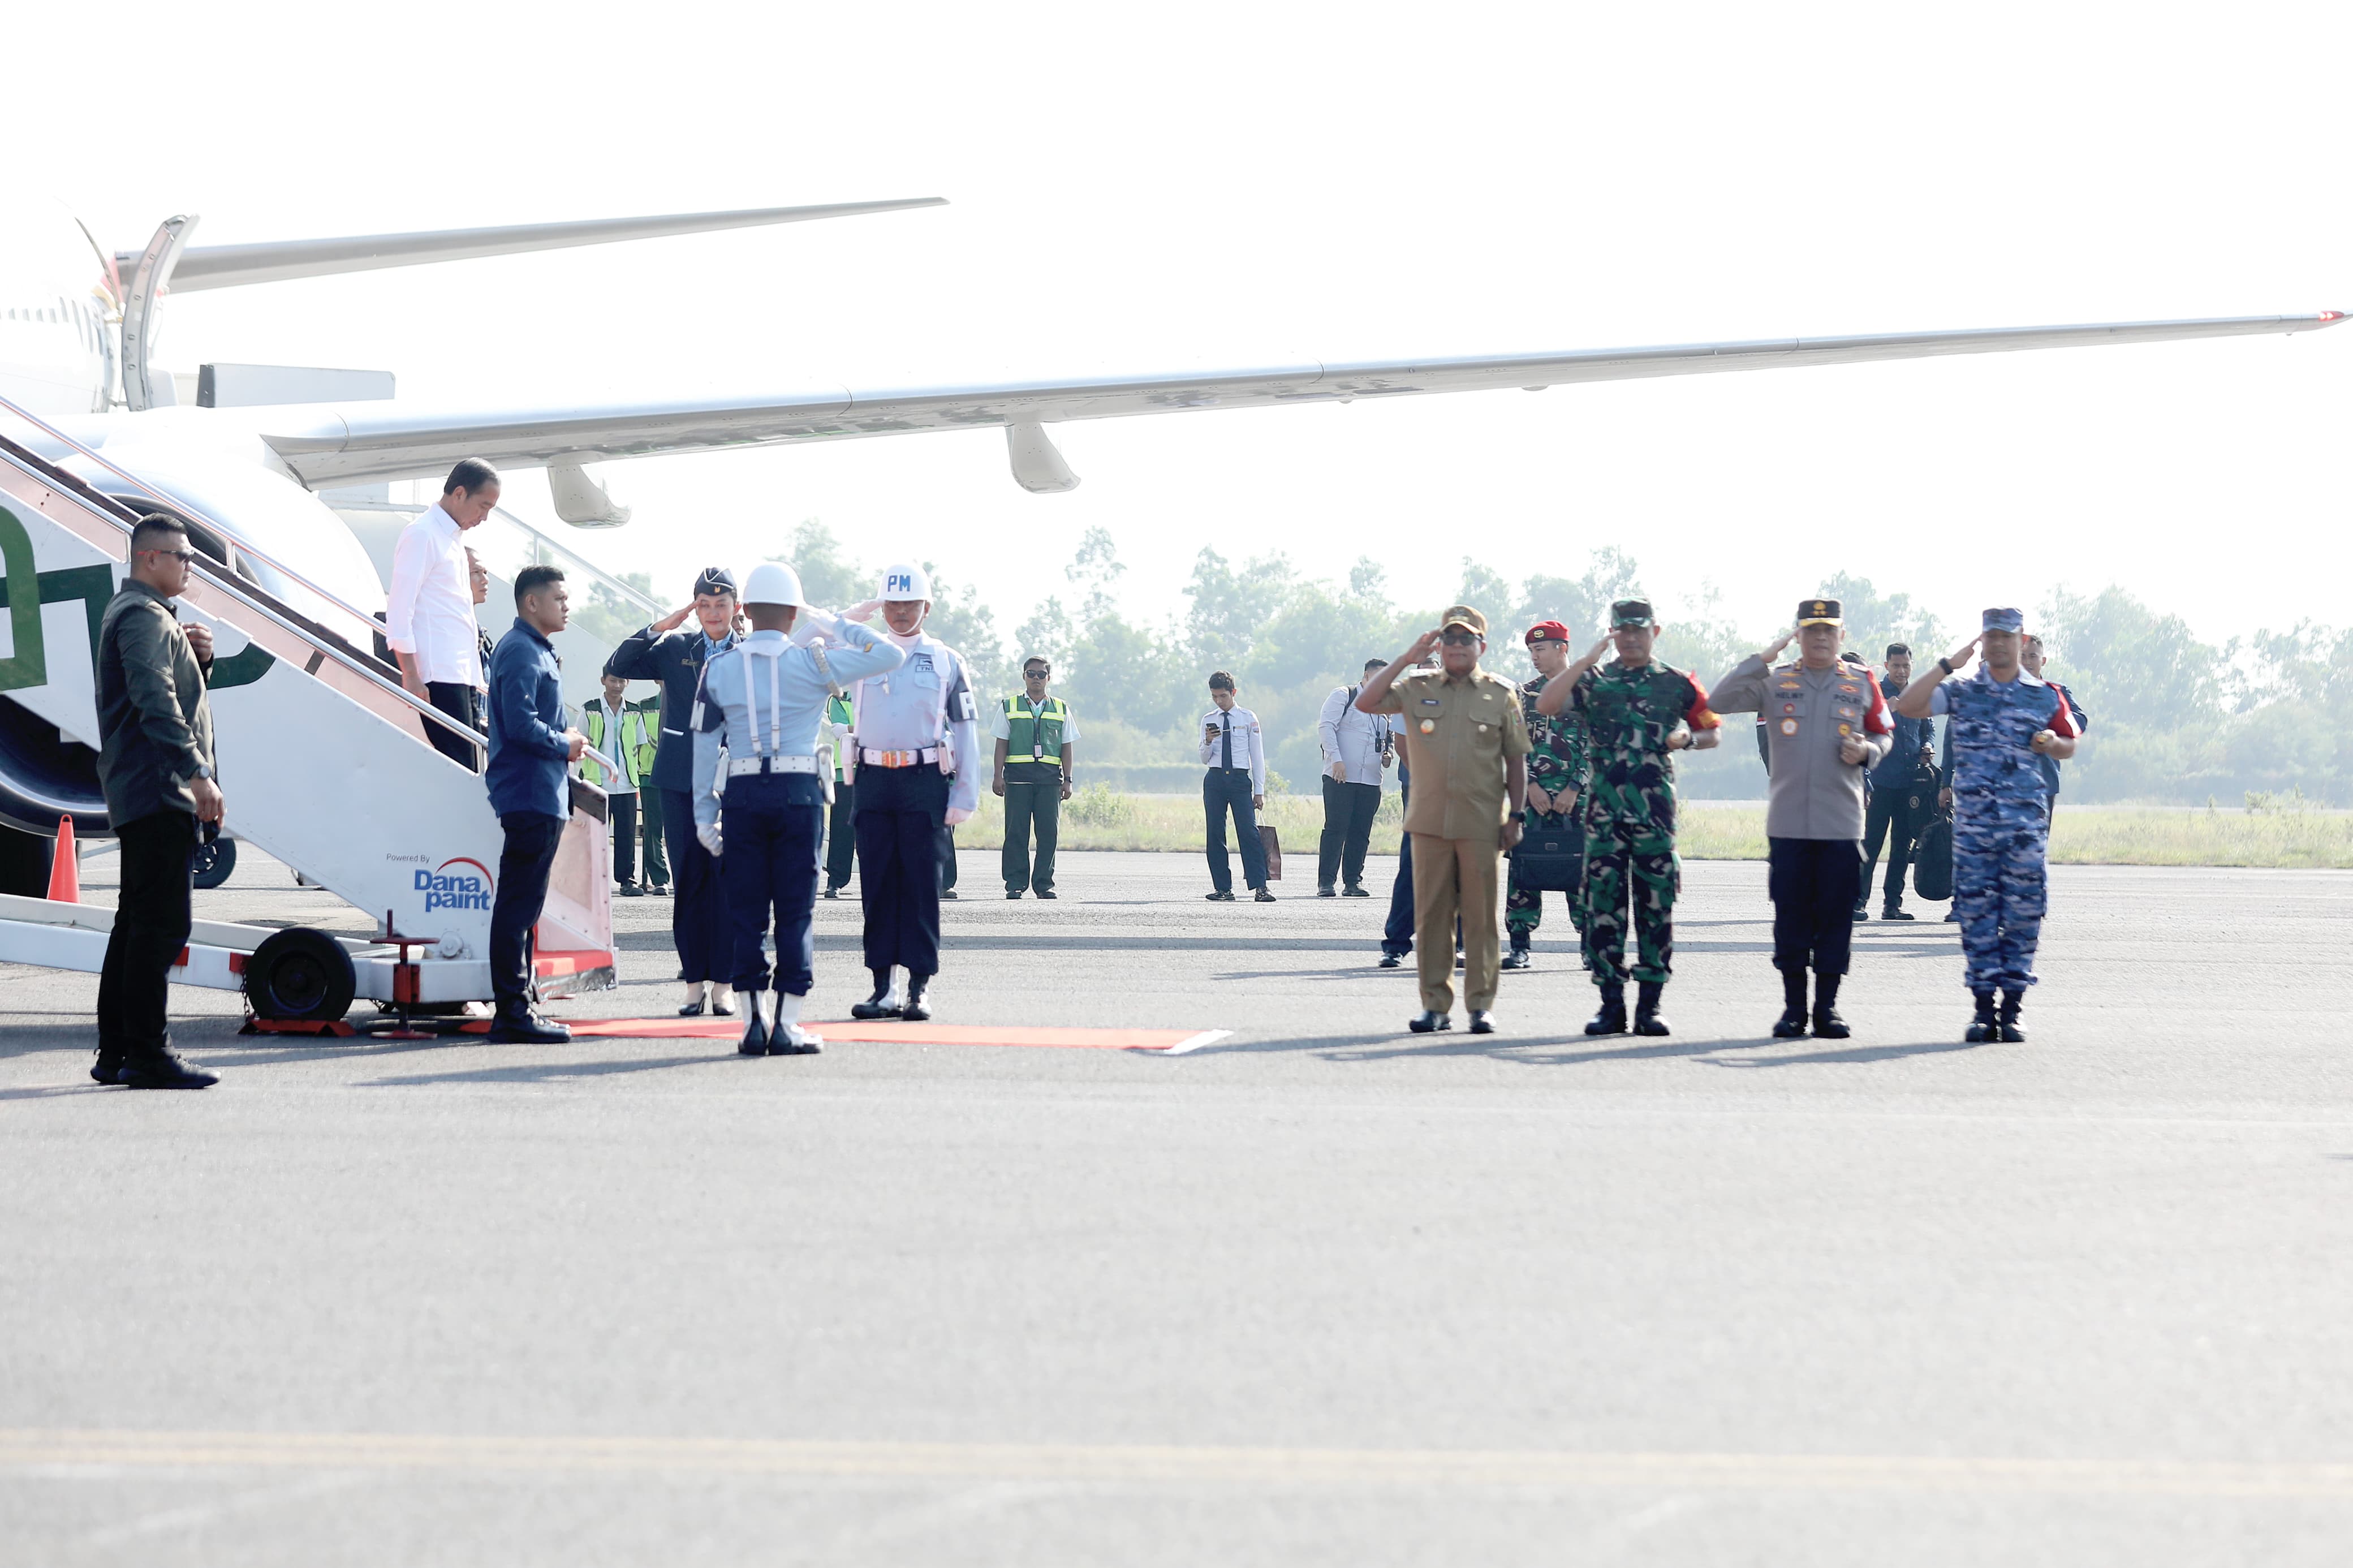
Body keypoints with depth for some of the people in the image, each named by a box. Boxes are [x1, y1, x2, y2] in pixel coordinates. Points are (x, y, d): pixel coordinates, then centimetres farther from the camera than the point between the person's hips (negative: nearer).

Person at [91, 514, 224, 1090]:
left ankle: (116, 1052, 16)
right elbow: (155, 701, -22)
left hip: (141, 797, 11)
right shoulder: (143, 616, -11)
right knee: (162, 923, -12)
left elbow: (178, 691, 28)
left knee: (138, 923, 13)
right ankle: (148, 1054, -13)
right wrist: (198, 773, -27)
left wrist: (198, 658, 8)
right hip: (159, 793, -11)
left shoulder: (146, 614, 22)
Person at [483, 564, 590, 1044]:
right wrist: (565, 745, -9)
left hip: (540, 800, 11)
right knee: (518, 906, -9)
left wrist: (565, 742, 10)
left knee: (521, 906, 13)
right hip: (530, 798, -11)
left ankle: (515, 1009, 19)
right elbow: (521, 725, -22)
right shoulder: (521, 653, -13)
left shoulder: (536, 651, 21)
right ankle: (512, 1013, -10)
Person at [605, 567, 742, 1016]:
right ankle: (694, 983, 6)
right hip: (681, 779, 1)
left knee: (726, 882, -2)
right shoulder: (673, 648, 7)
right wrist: (659, 627, -6)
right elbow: (616, 669, 0)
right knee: (689, 881, 2)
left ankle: (721, 983, 4)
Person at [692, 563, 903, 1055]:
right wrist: (832, 626, 11)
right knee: (795, 912, 3)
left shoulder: (718, 668, 3)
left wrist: (704, 812, 9)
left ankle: (753, 1023, 4)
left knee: (746, 912, 6)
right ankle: (786, 1025, 1)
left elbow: (704, 743, 4)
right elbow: (891, 655, 3)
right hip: (799, 793, -2)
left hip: (742, 796, 2)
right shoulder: (812, 664, -3)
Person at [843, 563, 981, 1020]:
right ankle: (884, 987, 6)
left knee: (921, 884, -3)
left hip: (926, 780, -2)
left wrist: (966, 796, -3)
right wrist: (857, 615, -4)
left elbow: (966, 731, 4)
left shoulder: (947, 662, 5)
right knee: (877, 884, 2)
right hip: (874, 779, 2)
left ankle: (919, 989, -1)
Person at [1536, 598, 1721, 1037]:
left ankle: (1650, 1004, 6)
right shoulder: (1594, 681, 8)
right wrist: (1586, 661, -11)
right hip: (1604, 812, 0)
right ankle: (1611, 1004, 7)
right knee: (1603, 907, 0)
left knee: (1656, 908, 0)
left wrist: (1687, 739, -4)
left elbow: (1713, 731, 18)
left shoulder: (1677, 684, 9)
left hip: (1656, 811, 0)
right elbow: (1545, 705, -8)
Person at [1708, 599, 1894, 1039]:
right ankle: (1793, 1007, 8)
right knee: (1791, 915, 1)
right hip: (1787, 822, 0)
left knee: (1836, 916, 0)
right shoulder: (1774, 683, 5)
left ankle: (1827, 1007, 8)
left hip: (1842, 824, 0)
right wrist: (1765, 658, -8)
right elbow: (1718, 701, -5)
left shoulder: (1863, 684, 8)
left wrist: (1866, 751, -7)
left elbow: (1883, 735, 16)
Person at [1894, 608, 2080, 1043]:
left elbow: (2069, 745, 17)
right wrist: (1948, 664, -8)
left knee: (2023, 914, -1)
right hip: (1973, 822, 0)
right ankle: (1983, 1009, 6)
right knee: (1976, 914, 0)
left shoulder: (2046, 696, 8)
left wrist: (2050, 743, -6)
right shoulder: (1961, 692, 6)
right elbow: (1907, 706, -7)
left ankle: (2012, 1009, 5)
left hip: (2026, 822, 0)